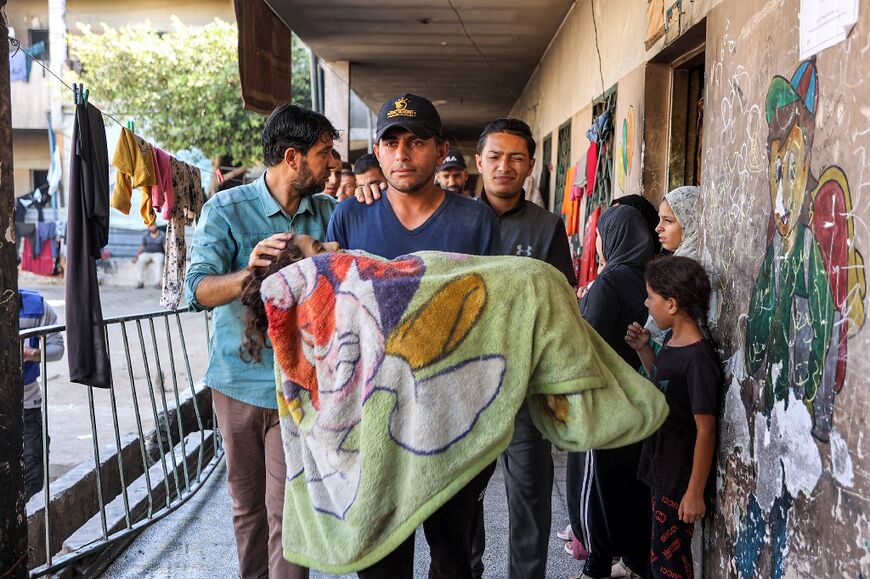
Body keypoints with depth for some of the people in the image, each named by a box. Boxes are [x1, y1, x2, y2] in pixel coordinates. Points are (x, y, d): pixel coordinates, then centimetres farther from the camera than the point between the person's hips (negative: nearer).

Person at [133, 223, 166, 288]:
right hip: (146, 254, 2)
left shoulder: (162, 235, 1)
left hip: (158, 254, -2)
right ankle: (141, 282, -30)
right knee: (140, 260, -31)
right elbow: (141, 247, 8)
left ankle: (157, 282, -40)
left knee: (159, 261, -38)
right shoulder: (146, 235, 8)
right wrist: (136, 256, -8)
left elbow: (166, 247, -9)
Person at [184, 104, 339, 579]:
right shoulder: (227, 209, -7)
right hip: (239, 379, 0)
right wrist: (249, 273, -37)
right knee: (247, 503, 16)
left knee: (288, 511, -3)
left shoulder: (328, 212, 3)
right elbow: (198, 290, -16)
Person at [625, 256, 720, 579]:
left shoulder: (698, 359, -24)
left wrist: (695, 492, -17)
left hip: (682, 478, -9)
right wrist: (643, 350, 4)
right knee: (660, 553, 22)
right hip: (661, 468, 9)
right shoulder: (672, 339, 2)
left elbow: (706, 431, -21)